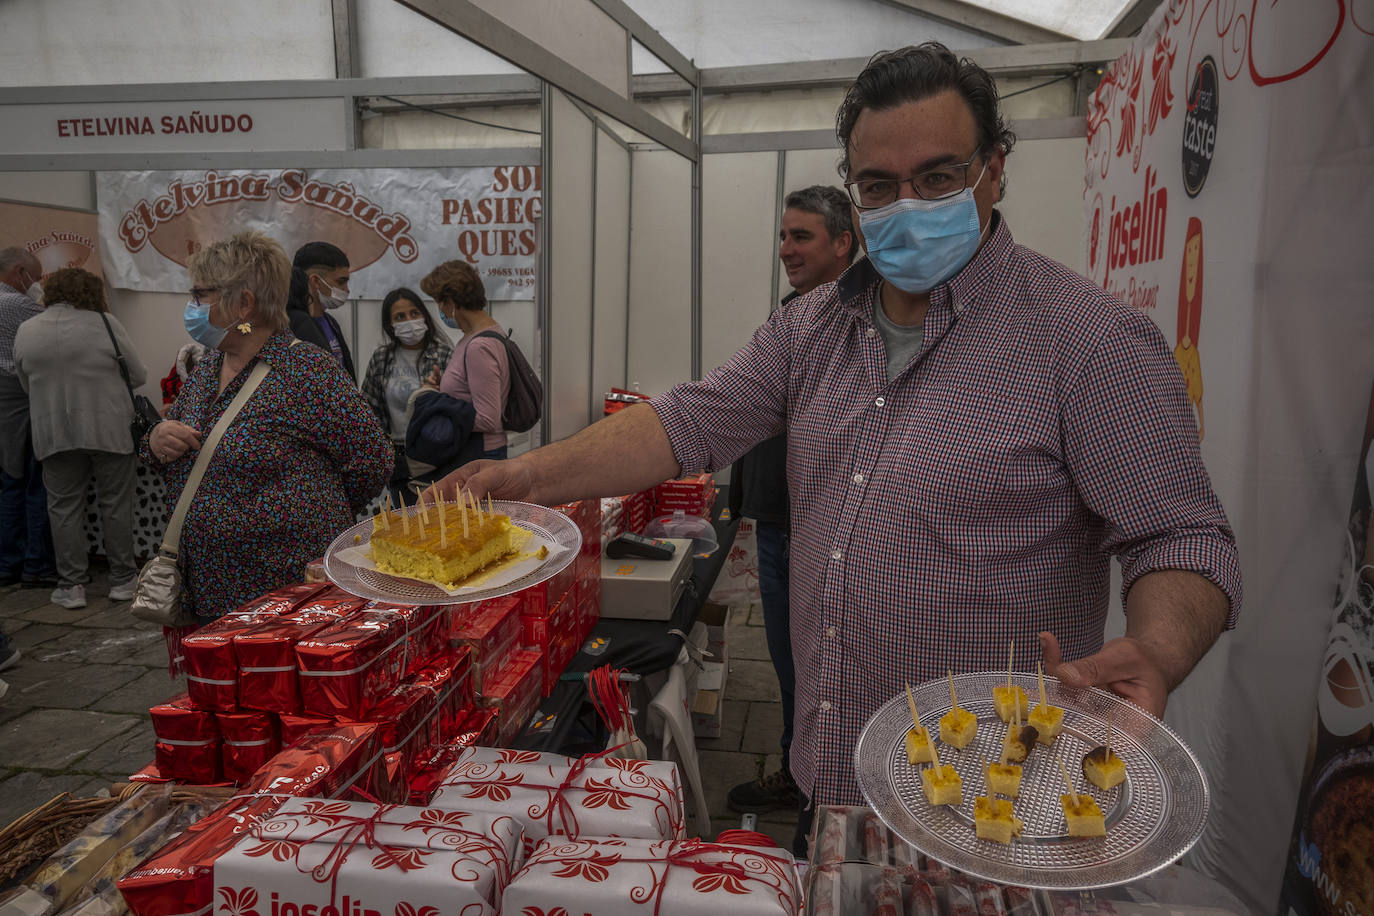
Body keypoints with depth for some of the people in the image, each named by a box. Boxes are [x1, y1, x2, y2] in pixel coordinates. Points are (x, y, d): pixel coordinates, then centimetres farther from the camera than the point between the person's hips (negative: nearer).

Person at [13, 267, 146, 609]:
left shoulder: (26, 331, 4)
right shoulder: (105, 324, -6)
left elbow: (26, 384, 13)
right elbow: (138, 376, -1)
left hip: (54, 434, 2)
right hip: (109, 430, -2)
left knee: (65, 507, 9)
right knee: (115, 504, 7)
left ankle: (71, 585, 11)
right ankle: (122, 579, 14)